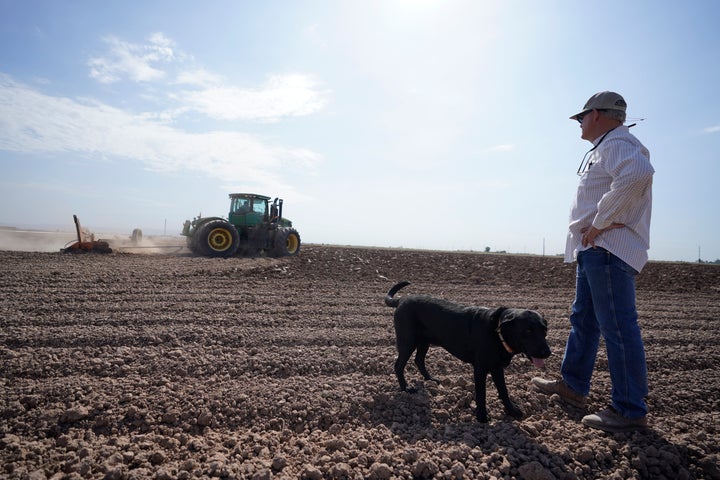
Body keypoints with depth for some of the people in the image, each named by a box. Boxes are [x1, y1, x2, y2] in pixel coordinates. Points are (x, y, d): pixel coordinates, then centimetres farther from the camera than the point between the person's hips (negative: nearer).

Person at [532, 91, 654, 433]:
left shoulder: (617, 143, -10)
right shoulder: (604, 149, 24)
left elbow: (638, 174, -31)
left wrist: (601, 223, -25)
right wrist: (596, 227, 7)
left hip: (609, 250, -11)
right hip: (594, 250, 11)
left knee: (617, 327, -6)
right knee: (583, 319, 16)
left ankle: (631, 410, 4)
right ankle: (573, 386, 28)